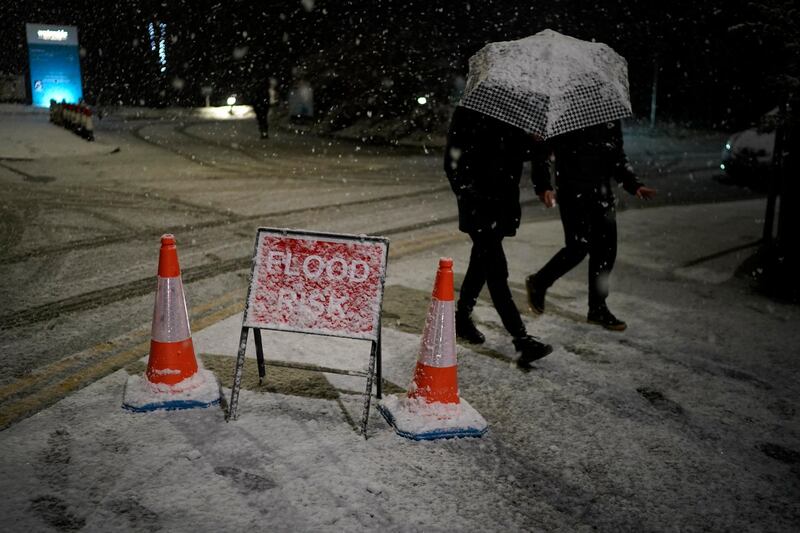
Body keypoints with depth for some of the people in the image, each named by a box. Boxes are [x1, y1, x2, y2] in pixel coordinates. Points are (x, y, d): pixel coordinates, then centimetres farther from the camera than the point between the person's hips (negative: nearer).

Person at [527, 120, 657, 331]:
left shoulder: (611, 120, 12)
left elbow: (618, 157, 21)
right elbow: (542, 153, -5)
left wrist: (634, 185, 9)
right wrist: (543, 186, -17)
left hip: (602, 193, 6)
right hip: (573, 193, -6)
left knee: (606, 251, 4)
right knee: (579, 247, -10)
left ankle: (597, 308, 17)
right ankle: (538, 283, 14)